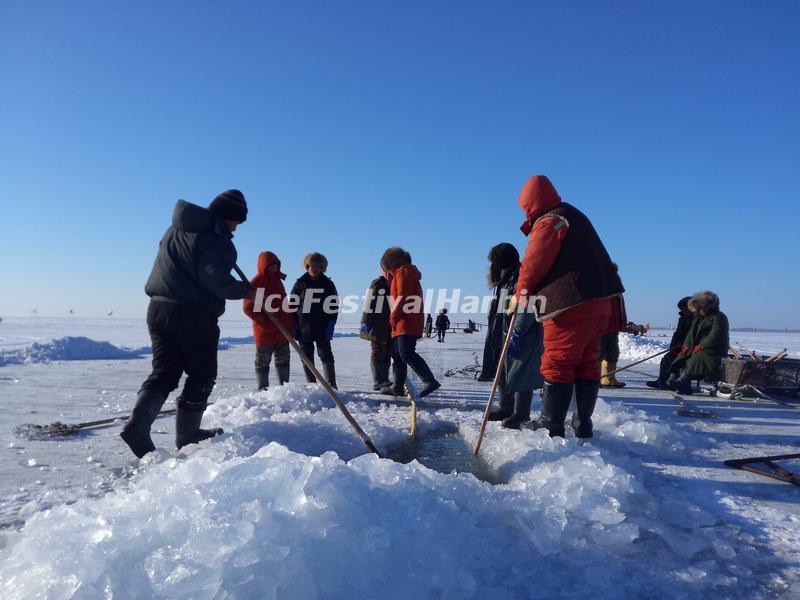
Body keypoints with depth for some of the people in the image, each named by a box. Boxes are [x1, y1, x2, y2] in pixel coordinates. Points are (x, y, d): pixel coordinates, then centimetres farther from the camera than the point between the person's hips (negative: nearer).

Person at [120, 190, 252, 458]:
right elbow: (215, 278, -22)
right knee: (202, 375, 9)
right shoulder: (217, 239, -11)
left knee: (164, 373, 12)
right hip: (193, 316, -7)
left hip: (158, 308, 8)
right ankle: (186, 433, 17)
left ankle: (137, 423, -6)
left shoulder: (177, 228, 17)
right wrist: (245, 290, -10)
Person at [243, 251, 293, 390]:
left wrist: (290, 321, 10)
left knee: (283, 360, 12)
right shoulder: (256, 283, -11)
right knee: (263, 362, 5)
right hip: (265, 332, -7)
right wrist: (264, 322, -20)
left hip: (282, 330, 7)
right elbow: (248, 308, -14)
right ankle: (263, 388, 13)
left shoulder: (278, 281, 11)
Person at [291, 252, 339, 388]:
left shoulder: (328, 284, 2)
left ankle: (331, 385, 1)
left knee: (326, 355, 0)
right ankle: (311, 384, 17)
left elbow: (334, 306, 1)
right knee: (307, 357, 8)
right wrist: (294, 326, -4)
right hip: (303, 328, 1)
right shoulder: (300, 283, 2)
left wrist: (330, 325, -8)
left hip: (322, 328, -1)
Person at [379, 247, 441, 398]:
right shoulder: (399, 273, 27)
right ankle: (397, 387, 19)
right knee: (398, 355, 13)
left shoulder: (404, 270, -4)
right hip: (402, 324, 11)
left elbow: (403, 296, -16)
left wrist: (393, 315, -12)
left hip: (407, 323, -11)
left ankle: (430, 381, -24)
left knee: (406, 353, -20)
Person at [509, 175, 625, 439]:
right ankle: (583, 424, 18)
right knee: (587, 364, 12)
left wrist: (520, 294, 6)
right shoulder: (575, 217, 23)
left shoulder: (549, 222, -8)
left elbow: (534, 263, -9)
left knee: (557, 365, -4)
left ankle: (551, 425, 1)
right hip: (599, 302, 10)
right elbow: (602, 261, 25)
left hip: (571, 306, -10)